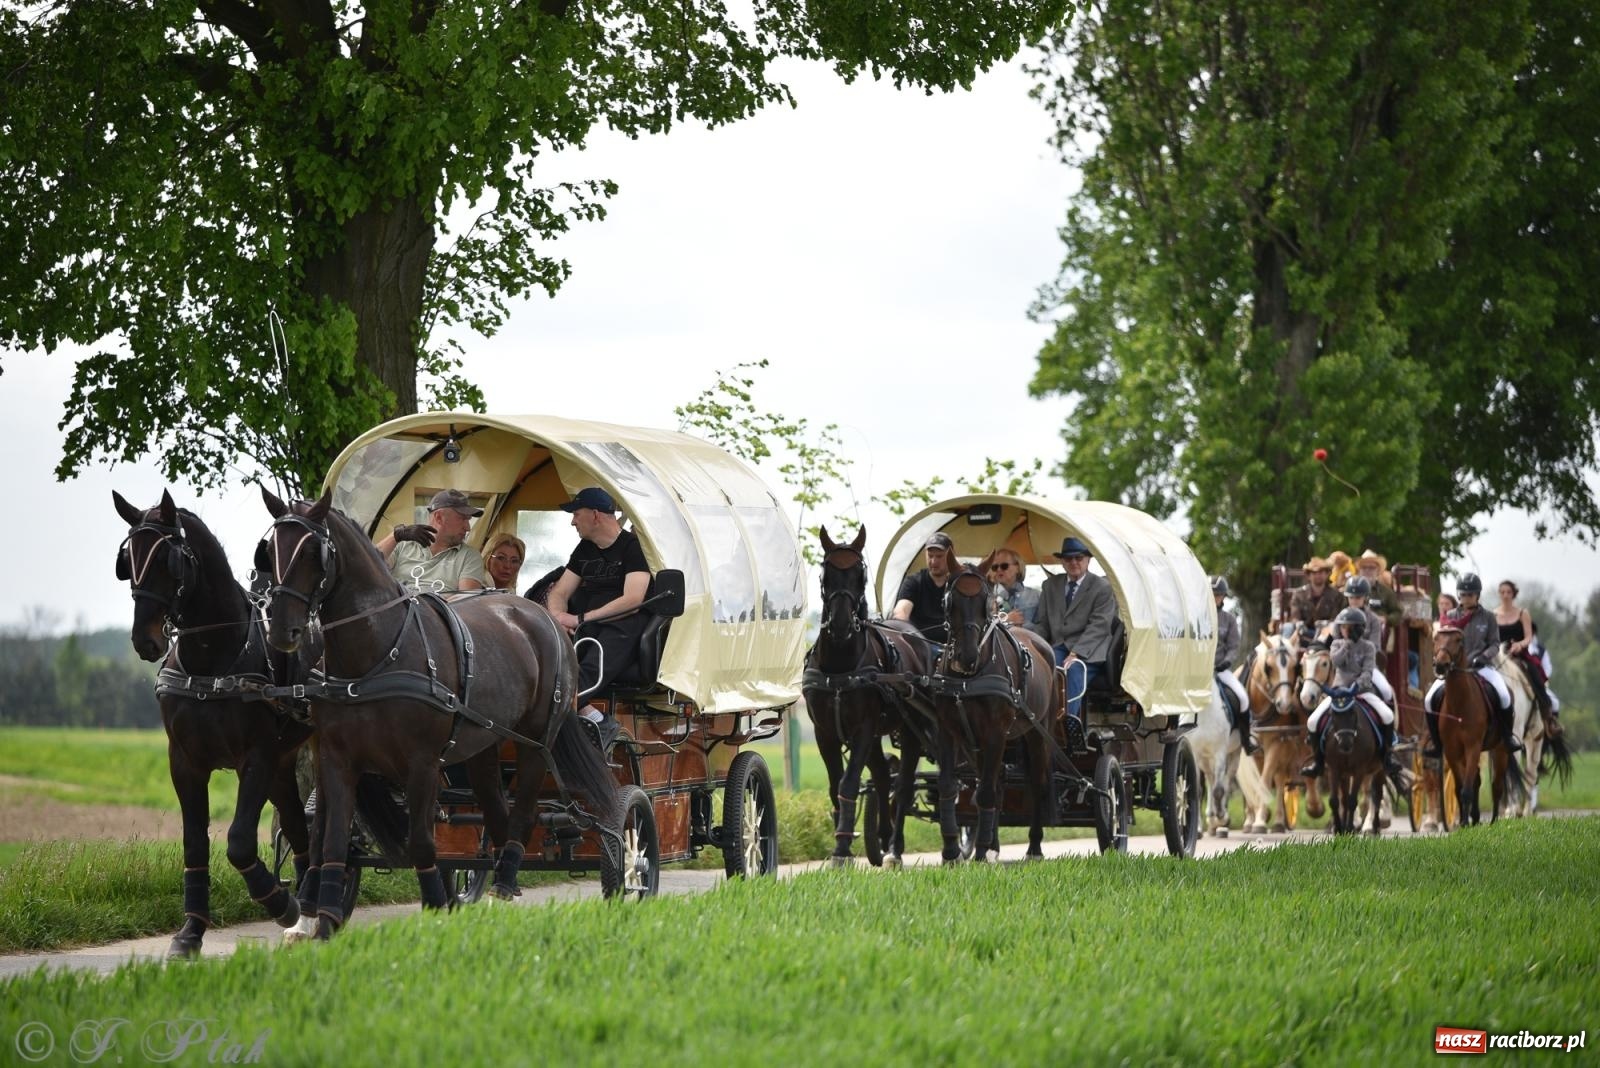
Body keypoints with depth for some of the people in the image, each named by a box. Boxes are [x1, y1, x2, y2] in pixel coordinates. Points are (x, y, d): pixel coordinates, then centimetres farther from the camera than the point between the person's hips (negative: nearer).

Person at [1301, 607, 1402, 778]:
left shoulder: (1367, 647, 1)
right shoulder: (1338, 644, 7)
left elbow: (1368, 671, -11)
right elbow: (1336, 660, -14)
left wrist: (1359, 683, -29)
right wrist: (1348, 644, -16)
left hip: (1362, 690, -2)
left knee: (1387, 716, -25)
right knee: (1313, 721, -15)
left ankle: (1387, 756, -7)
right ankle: (1317, 761, 3)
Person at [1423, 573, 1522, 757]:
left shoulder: (1487, 617, 4)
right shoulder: (1451, 617, 9)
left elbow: (1494, 643, 4)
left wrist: (1483, 656, -16)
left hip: (1482, 666, -2)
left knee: (1504, 696, -28)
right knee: (1430, 699, -18)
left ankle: (1507, 735, -6)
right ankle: (1436, 741, -1)